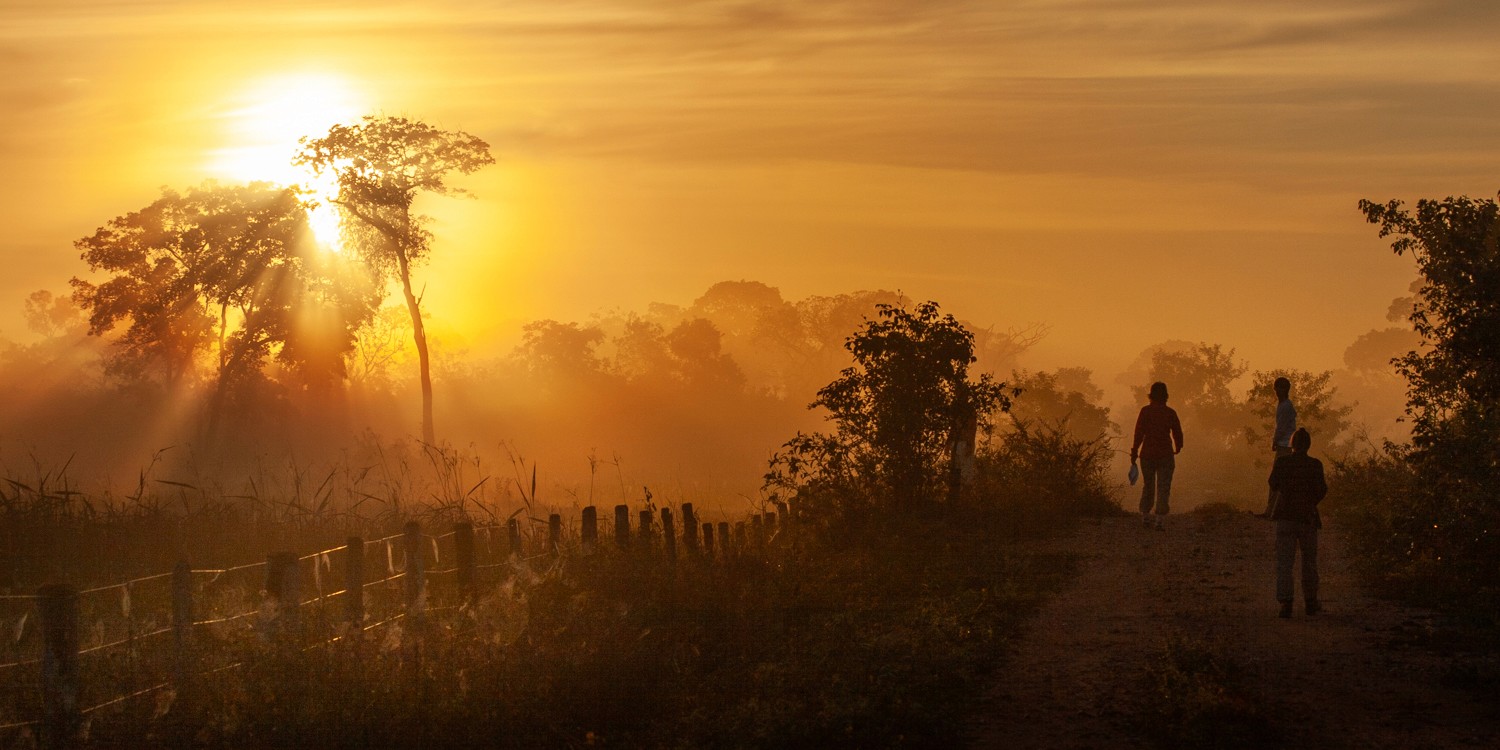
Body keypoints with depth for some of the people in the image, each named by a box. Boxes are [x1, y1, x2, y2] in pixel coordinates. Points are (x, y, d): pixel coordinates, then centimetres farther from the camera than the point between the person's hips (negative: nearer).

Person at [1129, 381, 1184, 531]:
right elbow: (1178, 433, 5)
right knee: (1163, 487, 2)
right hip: (1165, 454, -1)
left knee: (1148, 486, 15)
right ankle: (1159, 519, -6)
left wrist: (1134, 453, -3)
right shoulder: (1170, 412, -2)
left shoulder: (1145, 411, -4)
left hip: (1147, 453, 1)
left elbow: (1139, 433, -8)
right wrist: (1178, 448, 25)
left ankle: (1145, 516, 16)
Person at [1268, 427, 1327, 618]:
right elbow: (1321, 490, -6)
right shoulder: (1314, 465, -8)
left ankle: (1285, 602, -13)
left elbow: (1274, 485, 8)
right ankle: (1310, 601, 24)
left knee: (1284, 561, 0)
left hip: (1285, 516, 0)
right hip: (1307, 516, 0)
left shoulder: (1281, 462, -5)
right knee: (1309, 560, 16)